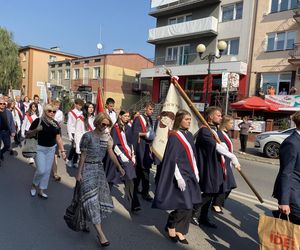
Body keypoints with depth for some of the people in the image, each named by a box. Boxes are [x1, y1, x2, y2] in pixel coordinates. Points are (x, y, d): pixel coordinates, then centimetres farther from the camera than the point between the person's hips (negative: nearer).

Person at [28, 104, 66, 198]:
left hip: (51, 149, 5)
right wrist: (36, 130, -28)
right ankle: (34, 185, 23)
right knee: (41, 170, -9)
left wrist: (62, 151, 0)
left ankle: (41, 190, 27)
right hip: (39, 148, -4)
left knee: (47, 171, 9)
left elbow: (58, 138, 5)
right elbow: (28, 134, -8)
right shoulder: (38, 121, -12)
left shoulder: (55, 124, 2)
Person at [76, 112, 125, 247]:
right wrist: (79, 173, -9)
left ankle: (85, 220, 31)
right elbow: (83, 155, -9)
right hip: (88, 168, -6)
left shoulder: (107, 136, 2)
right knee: (92, 199, -7)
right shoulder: (88, 136, -13)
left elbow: (110, 152, 8)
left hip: (100, 168, 6)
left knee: (102, 198, 6)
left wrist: (119, 167, 6)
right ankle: (100, 233, -5)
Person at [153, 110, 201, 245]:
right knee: (185, 206, -5)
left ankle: (179, 230, 25)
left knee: (188, 206, 11)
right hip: (180, 174, -8)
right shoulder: (174, 136, -14)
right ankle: (171, 226, 19)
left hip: (190, 174, 8)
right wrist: (179, 177, -20)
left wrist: (196, 173, 13)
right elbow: (172, 159, -17)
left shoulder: (189, 135, 9)